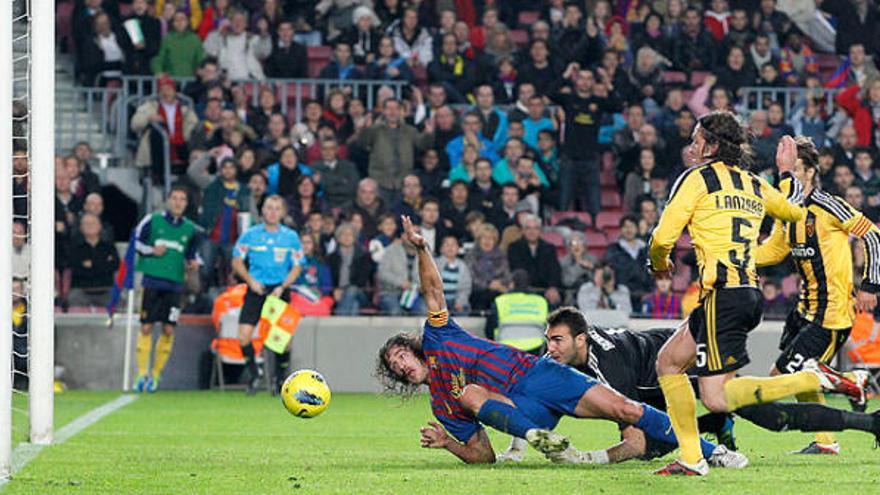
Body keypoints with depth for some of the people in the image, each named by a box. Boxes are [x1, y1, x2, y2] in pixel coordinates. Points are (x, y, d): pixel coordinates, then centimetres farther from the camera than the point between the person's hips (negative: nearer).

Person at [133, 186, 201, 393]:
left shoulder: (190, 229, 10)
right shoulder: (153, 220, 2)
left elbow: (192, 252, 21)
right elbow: (136, 241, 7)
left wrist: (194, 262, 0)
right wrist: (151, 250, -9)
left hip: (174, 284, 2)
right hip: (151, 280, -2)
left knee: (168, 330, -2)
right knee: (146, 327, -5)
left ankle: (156, 374, 9)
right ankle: (142, 373, 1)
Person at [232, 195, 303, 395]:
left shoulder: (291, 236, 3)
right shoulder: (250, 234, 2)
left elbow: (297, 266, 4)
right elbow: (237, 261, 7)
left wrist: (282, 287, -10)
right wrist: (251, 281, -7)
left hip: (279, 290, 0)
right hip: (256, 289, 0)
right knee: (244, 336, -11)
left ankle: (279, 378, 11)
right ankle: (254, 373, 11)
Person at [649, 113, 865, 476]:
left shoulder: (697, 179, -3)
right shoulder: (755, 184, 16)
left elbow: (662, 239, -7)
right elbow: (796, 212, 35)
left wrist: (659, 265, 16)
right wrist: (786, 172, 50)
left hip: (723, 296, -9)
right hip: (749, 293, 9)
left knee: (717, 398, -12)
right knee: (668, 364, 17)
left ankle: (814, 378, -16)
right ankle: (691, 459, 13)